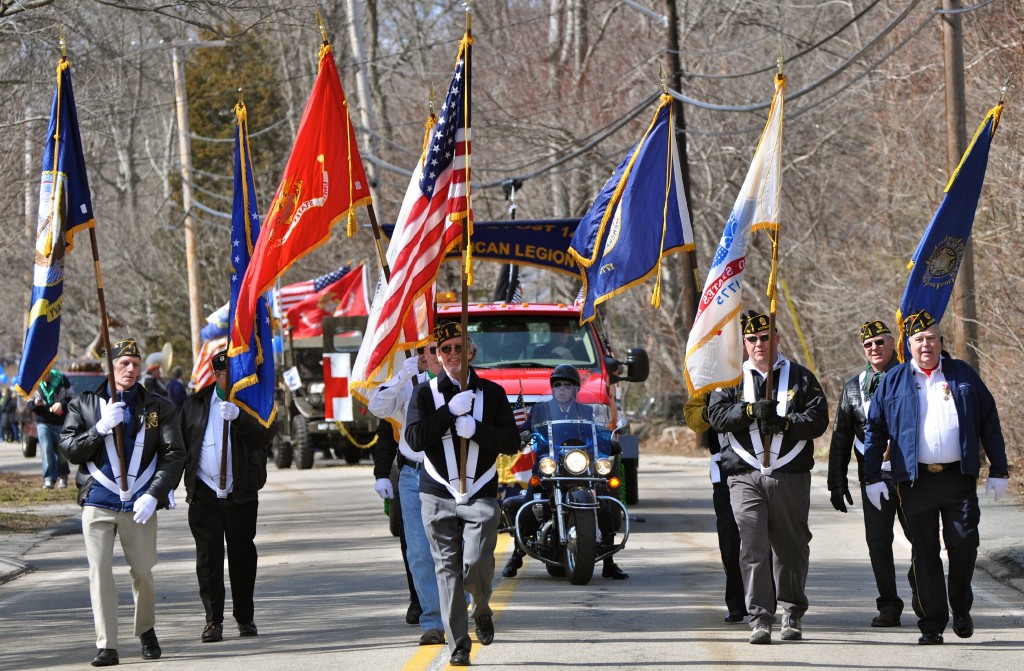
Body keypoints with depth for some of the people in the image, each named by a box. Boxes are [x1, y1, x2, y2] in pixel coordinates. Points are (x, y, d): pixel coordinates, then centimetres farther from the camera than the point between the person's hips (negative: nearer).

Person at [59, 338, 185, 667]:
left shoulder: (159, 408, 6)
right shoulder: (85, 405, 7)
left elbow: (174, 455, 0)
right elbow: (69, 450, 1)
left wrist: (153, 496, -12)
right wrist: (101, 428, -14)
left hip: (139, 506, 0)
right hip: (98, 504, 0)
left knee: (142, 573, 8)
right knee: (99, 573, -8)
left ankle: (146, 631, 32)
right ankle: (106, 646, -7)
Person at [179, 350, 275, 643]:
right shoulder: (196, 405, 9)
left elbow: (265, 436, -13)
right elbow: (180, 446, 13)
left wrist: (237, 416, -27)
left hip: (241, 494, -1)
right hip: (204, 494, 1)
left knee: (242, 555, 6)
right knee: (208, 557, -2)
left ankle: (245, 618, 18)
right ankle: (213, 620, 3)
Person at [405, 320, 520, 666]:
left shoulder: (492, 392, 7)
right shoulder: (426, 393, 5)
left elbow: (512, 442, 1)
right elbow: (415, 439, -8)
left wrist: (476, 429, -14)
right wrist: (450, 410, -14)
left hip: (481, 495, -1)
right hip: (438, 495, 1)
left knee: (476, 564, -13)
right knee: (447, 569, -3)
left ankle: (482, 611, 19)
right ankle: (458, 644, 3)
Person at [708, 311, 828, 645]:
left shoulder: (800, 377, 10)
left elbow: (818, 418, 1)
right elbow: (716, 414, 0)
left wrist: (784, 422, -15)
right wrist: (750, 410, -15)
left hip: (791, 476, 0)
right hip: (745, 476, 0)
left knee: (791, 548, 6)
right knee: (753, 548, -9)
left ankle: (792, 613, 22)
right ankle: (760, 619, -10)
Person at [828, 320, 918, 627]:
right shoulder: (854, 387, 12)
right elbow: (841, 437, 15)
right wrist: (837, 481, 9)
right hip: (874, 476, 2)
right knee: (878, 541, -1)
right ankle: (889, 606, 5)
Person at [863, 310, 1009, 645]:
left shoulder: (963, 375, 9)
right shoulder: (894, 381, 7)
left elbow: (989, 423, 11)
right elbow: (875, 429, 8)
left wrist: (998, 470, 7)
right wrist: (872, 477, 1)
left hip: (959, 478, 0)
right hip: (915, 480, 0)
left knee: (963, 545, -4)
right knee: (924, 554, 1)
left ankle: (961, 608, 19)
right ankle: (932, 623, 7)